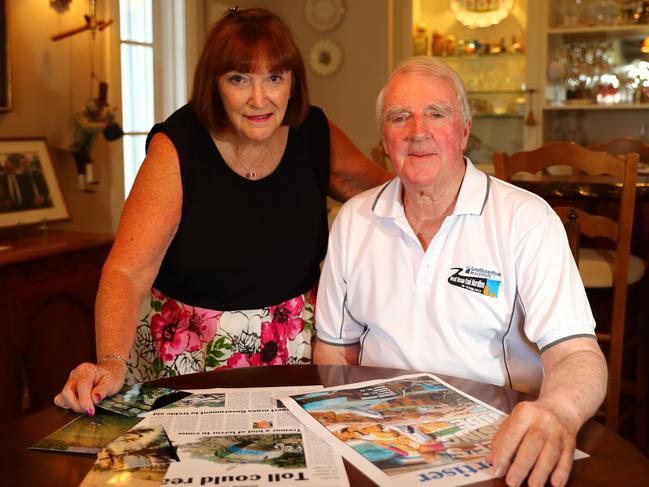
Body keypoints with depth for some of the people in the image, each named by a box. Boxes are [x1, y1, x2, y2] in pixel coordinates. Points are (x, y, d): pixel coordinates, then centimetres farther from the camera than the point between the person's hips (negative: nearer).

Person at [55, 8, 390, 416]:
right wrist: (111, 364, -36)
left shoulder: (316, 135, -2)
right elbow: (127, 271, -21)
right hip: (189, 357, -2)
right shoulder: (178, 147, -13)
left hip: (296, 347, 3)